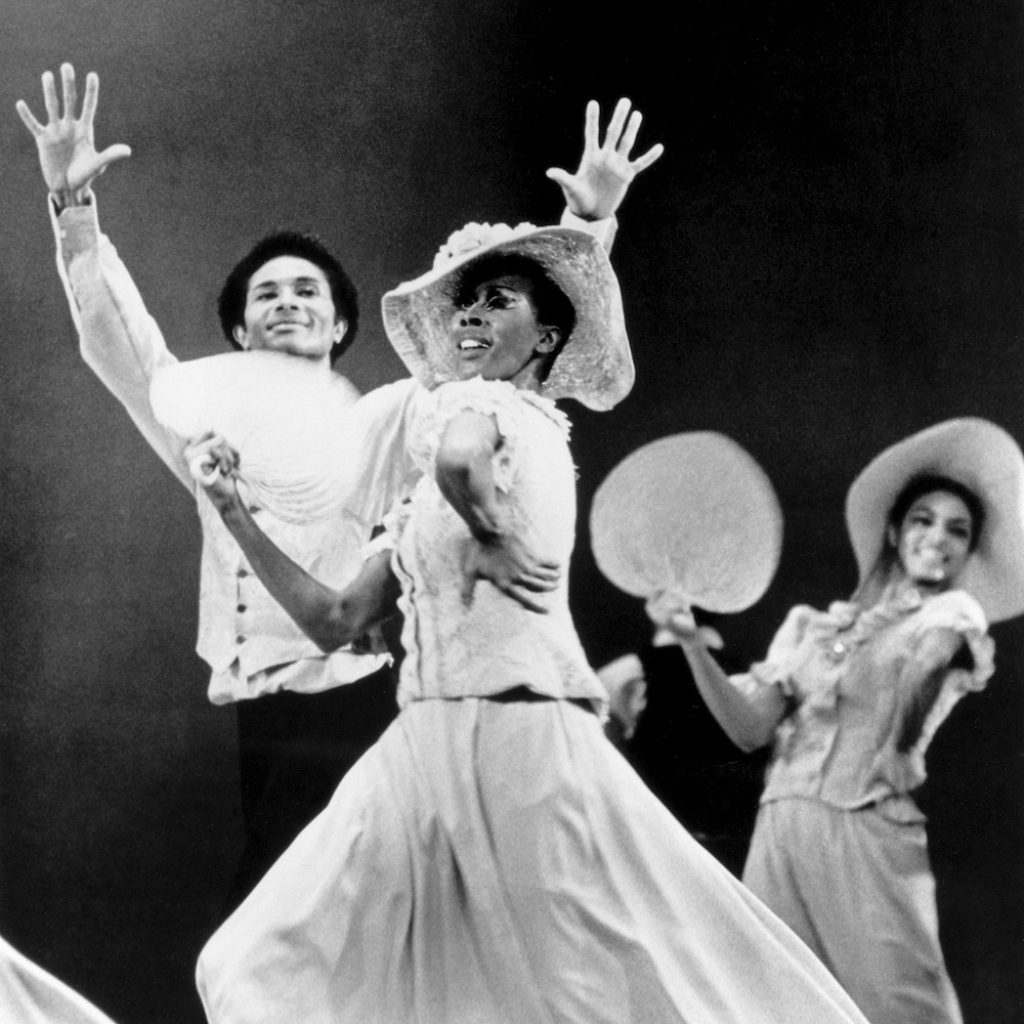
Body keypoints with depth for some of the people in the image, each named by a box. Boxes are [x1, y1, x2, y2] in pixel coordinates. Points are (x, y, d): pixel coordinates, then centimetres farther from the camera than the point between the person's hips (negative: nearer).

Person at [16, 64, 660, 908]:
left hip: (350, 714, -4)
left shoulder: (384, 423, 3)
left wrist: (586, 225, -11)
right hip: (258, 726, 4)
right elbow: (117, 340, 12)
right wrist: (74, 206, 1)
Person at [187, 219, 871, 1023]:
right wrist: (235, 511, 19)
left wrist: (494, 545, -13)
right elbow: (336, 620, 18)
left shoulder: (471, 401, -4)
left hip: (515, 741, -9)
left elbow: (459, 458, -31)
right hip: (432, 749, 9)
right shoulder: (431, 499, 20)